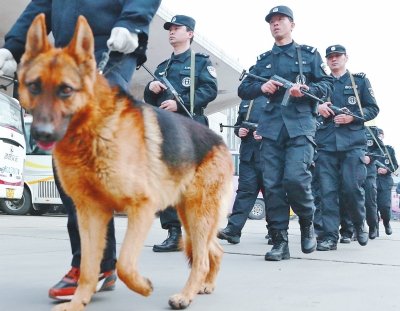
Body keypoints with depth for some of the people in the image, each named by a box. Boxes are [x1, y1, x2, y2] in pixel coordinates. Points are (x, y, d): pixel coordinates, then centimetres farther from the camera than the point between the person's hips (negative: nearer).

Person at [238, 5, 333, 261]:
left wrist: (305, 90, -12)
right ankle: (280, 242, 1)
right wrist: (261, 88, -3)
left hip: (300, 124, -3)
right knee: (272, 184, -5)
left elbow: (327, 85, 8)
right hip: (271, 127, 3)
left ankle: (307, 223, 10)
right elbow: (243, 90, 18)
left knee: (295, 178, -19)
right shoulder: (263, 60, 21)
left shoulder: (309, 54, 14)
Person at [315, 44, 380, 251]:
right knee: (327, 191, -5)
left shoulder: (360, 81, 14)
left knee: (352, 188, -8)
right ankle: (330, 237, -3)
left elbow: (373, 109, 8)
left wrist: (353, 117, -9)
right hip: (325, 143, 2)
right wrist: (317, 107, -4)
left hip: (353, 142, -2)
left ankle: (359, 225, 19)